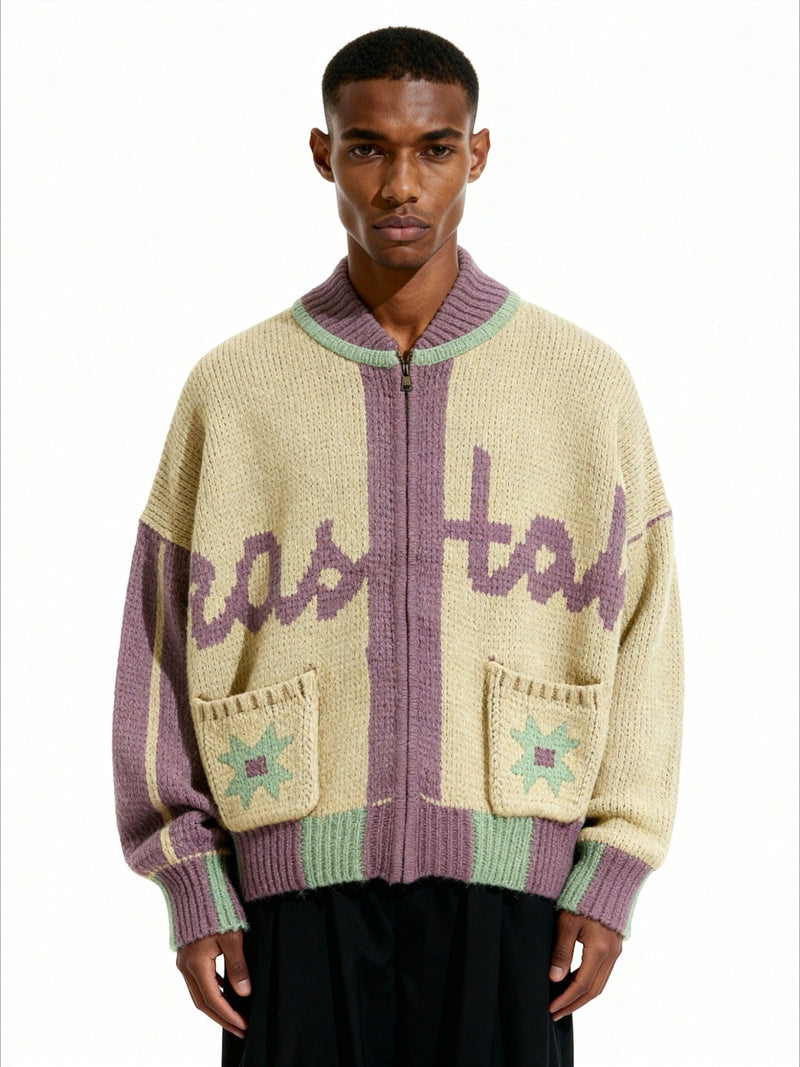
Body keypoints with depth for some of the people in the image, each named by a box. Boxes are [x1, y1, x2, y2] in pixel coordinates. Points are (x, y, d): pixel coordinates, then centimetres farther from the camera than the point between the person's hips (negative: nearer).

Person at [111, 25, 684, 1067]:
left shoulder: (586, 380, 6)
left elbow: (641, 635, 5)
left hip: (504, 869, 0)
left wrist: (612, 874, -1)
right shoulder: (235, 386, 6)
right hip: (301, 871, 0)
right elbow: (167, 644, 6)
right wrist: (192, 884, 1)